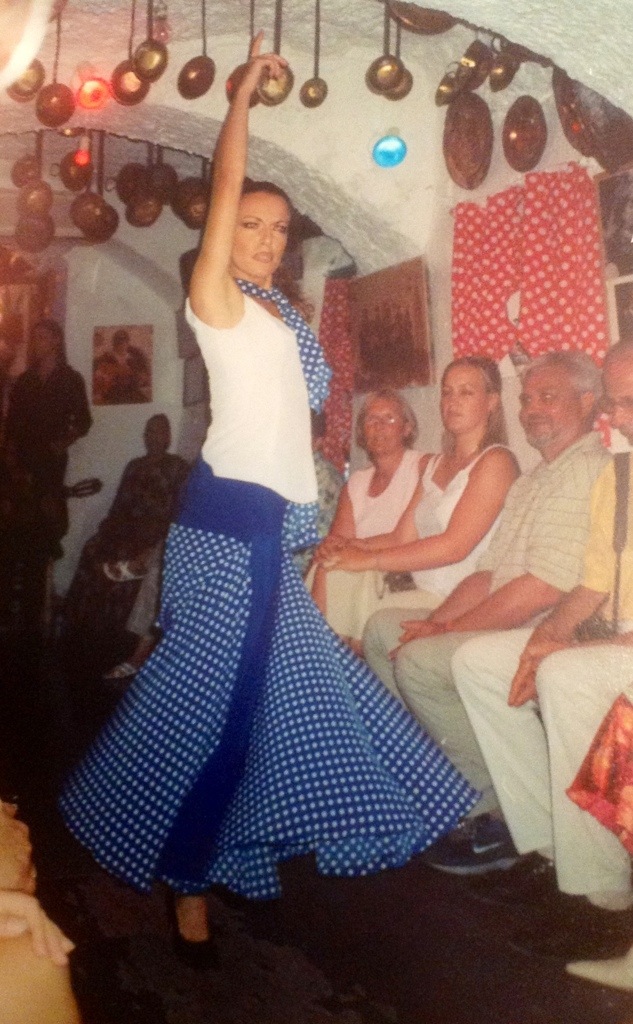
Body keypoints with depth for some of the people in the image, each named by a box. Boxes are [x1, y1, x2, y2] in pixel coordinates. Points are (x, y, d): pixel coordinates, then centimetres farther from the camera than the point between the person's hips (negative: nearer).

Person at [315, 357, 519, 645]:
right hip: (424, 594, 7)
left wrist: (369, 560, -16)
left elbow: (455, 546, -16)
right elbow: (402, 538, 12)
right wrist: (349, 547, -8)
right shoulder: (433, 465, 21)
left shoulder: (495, 461, -6)